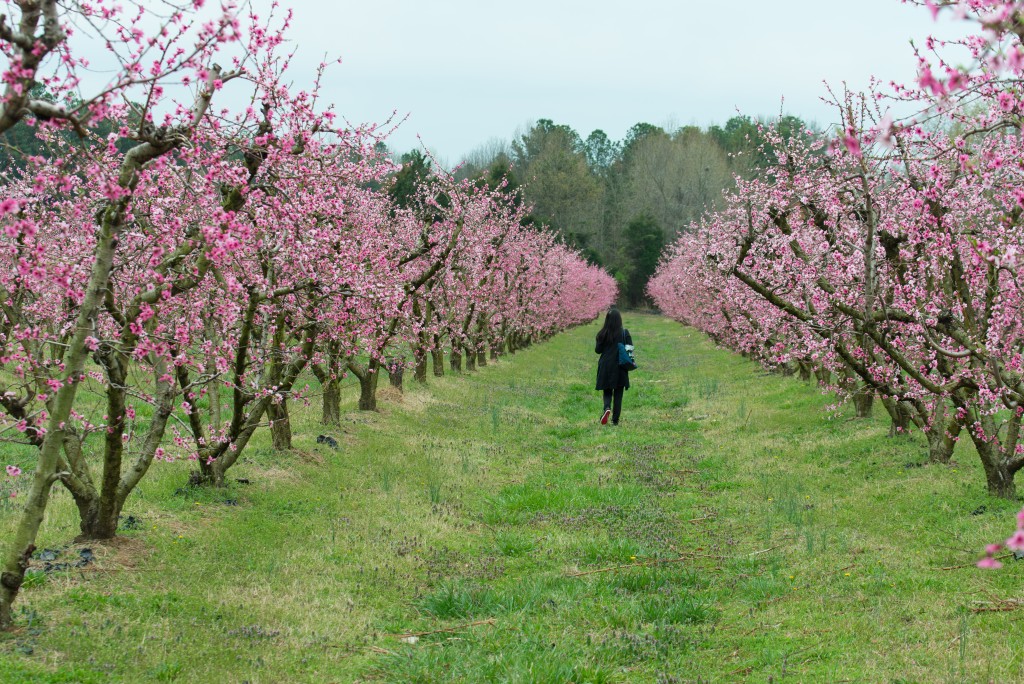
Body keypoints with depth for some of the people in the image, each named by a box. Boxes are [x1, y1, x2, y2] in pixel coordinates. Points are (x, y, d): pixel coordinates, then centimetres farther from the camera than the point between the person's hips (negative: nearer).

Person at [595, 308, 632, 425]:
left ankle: (607, 408, -18)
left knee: (607, 392, 13)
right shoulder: (624, 333, -8)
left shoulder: (603, 334, -6)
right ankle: (615, 420, 9)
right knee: (618, 394, 9)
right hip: (620, 368, 0)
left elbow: (598, 350, -1)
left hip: (605, 367, 0)